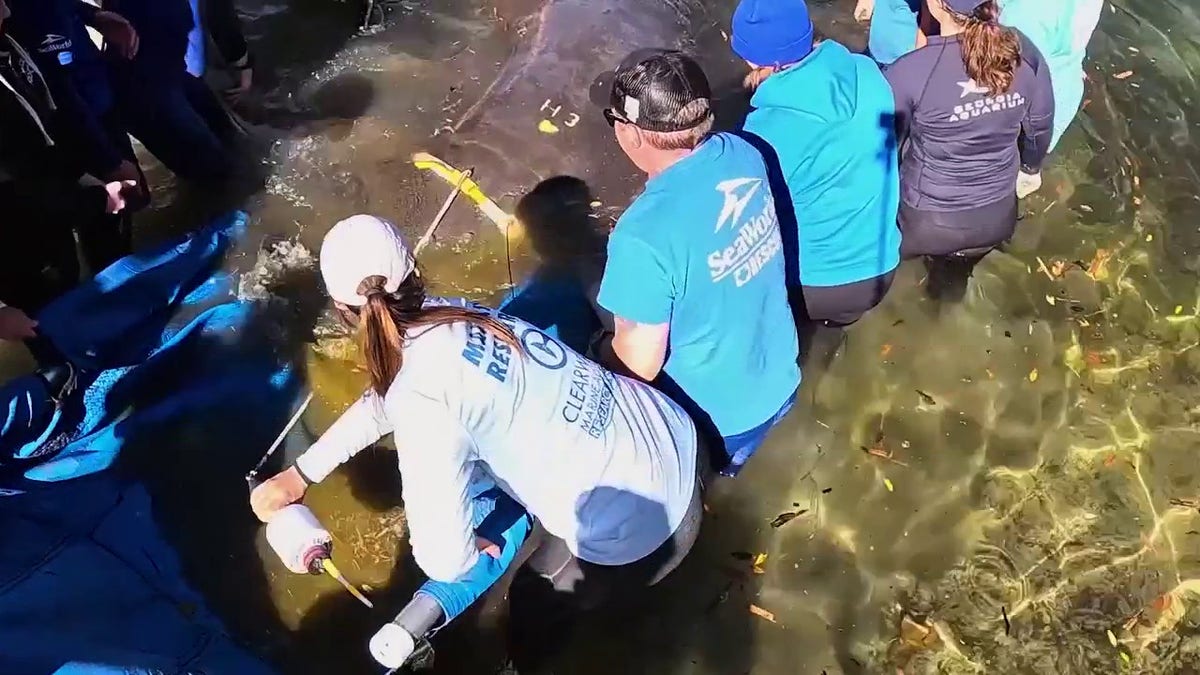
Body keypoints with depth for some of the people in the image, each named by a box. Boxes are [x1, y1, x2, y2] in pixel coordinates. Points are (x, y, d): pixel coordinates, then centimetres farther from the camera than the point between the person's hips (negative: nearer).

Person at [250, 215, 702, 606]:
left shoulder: (423, 396, -22)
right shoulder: (453, 318, 1)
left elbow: (444, 559, -22)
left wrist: (467, 550, 2)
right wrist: (300, 473, 21)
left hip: (637, 535, -8)